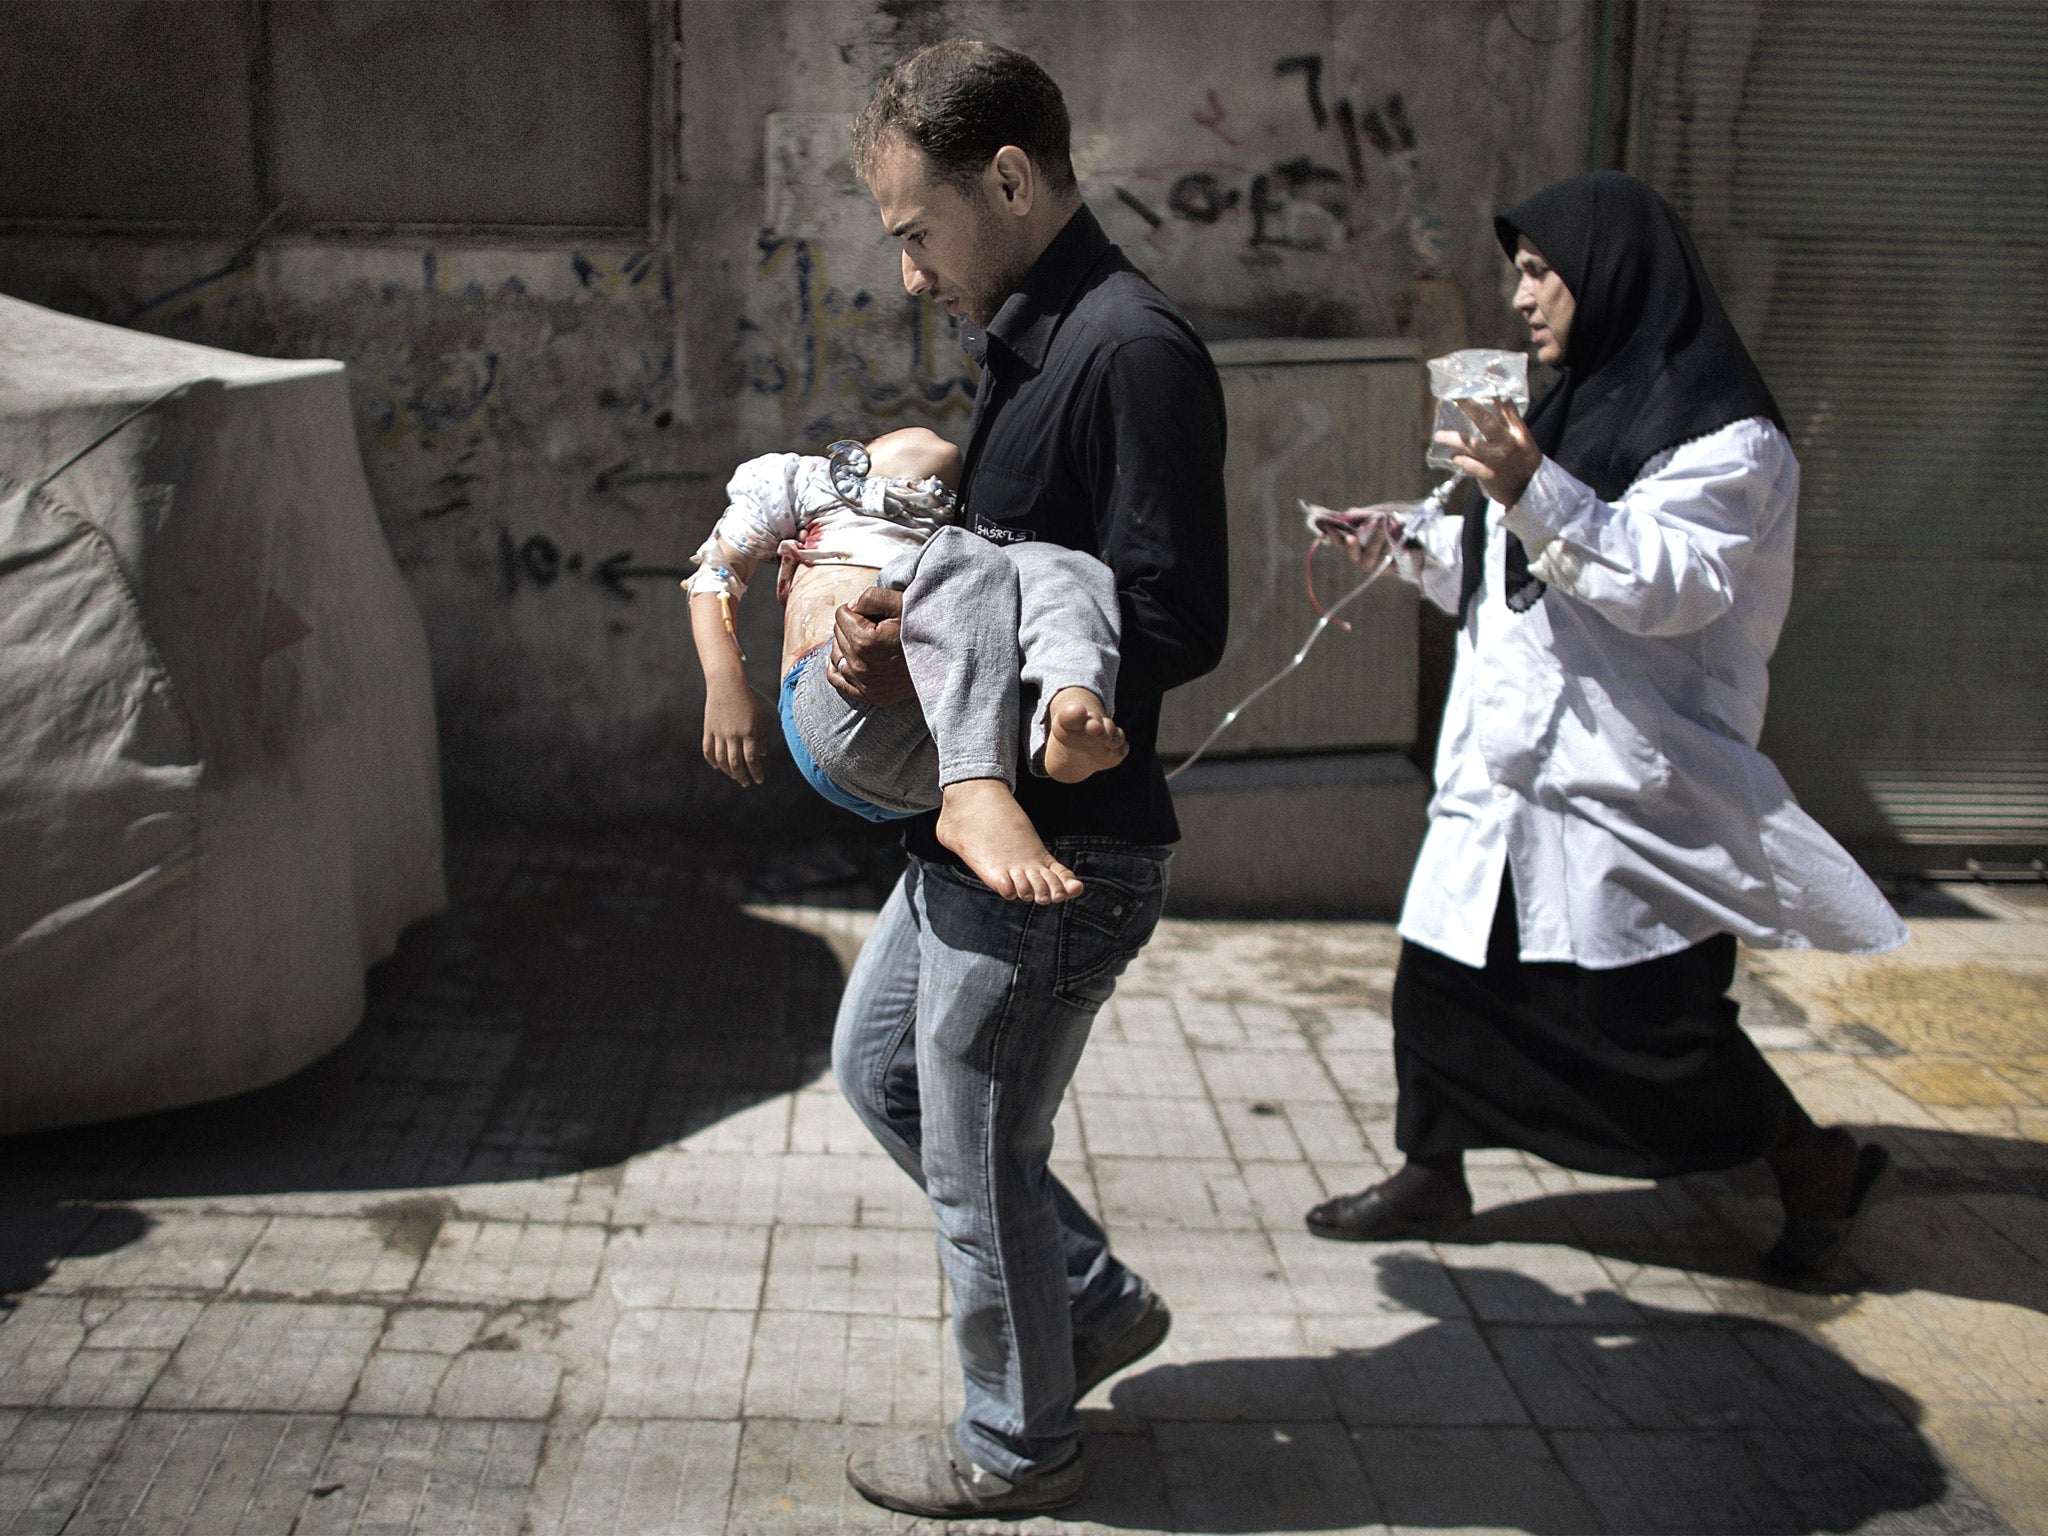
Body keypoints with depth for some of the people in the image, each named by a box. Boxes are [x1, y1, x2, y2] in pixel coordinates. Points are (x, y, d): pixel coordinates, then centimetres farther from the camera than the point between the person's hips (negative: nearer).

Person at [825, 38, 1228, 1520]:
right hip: (979, 829, 11)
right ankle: (1096, 1301, 37)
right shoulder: (1032, 338, 11)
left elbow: (1176, 622, -26)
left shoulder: (1133, 351, -21)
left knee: (978, 1163, 6)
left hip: (1060, 857, -11)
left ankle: (1019, 1444, 30)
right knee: (878, 1064, 24)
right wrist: (881, 552, 2)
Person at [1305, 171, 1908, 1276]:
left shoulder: (1721, 433, -11)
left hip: (1624, 783, -8)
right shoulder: (1580, 405, 17)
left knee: (1648, 1017, -1)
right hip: (1508, 768, 8)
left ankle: (1819, 1167, 21)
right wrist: (1414, 544, 11)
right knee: (1441, 973, 9)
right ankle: (1430, 1181, 25)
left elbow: (1672, 582, -24)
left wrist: (1537, 494, -34)